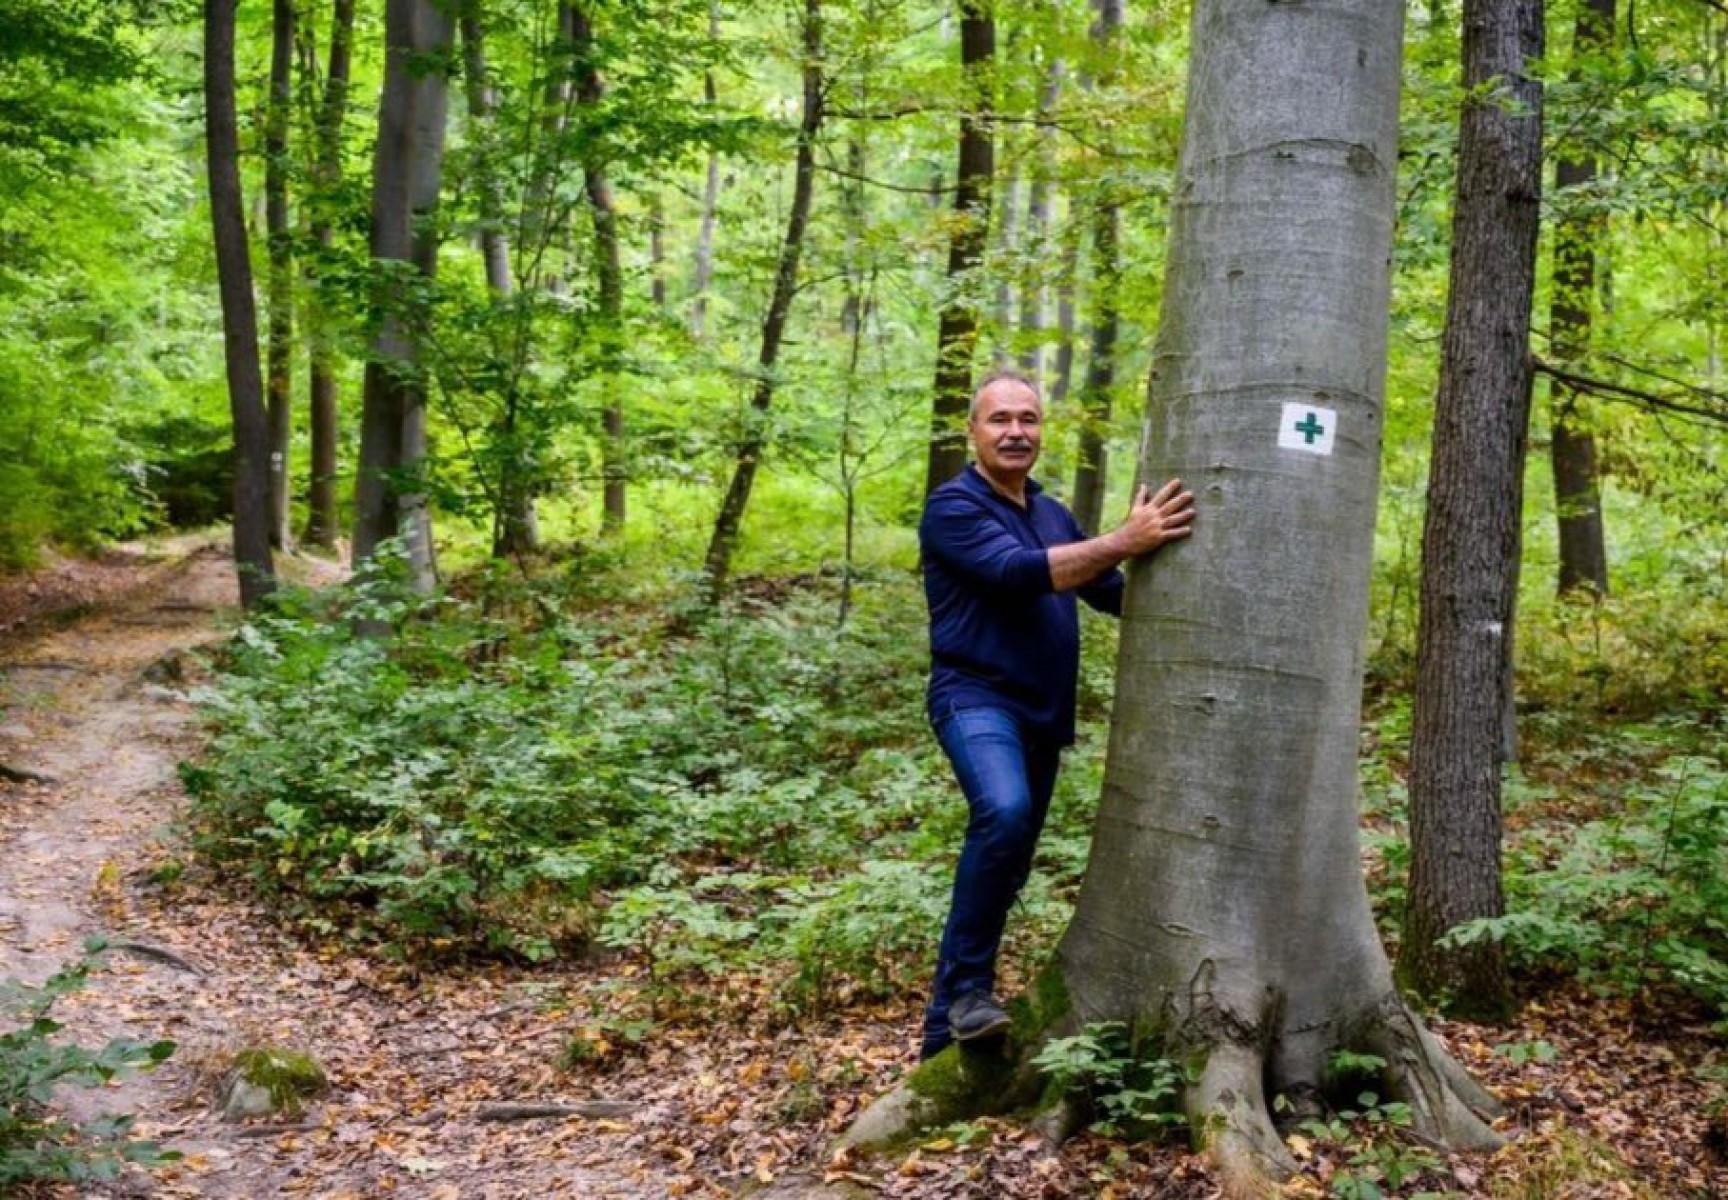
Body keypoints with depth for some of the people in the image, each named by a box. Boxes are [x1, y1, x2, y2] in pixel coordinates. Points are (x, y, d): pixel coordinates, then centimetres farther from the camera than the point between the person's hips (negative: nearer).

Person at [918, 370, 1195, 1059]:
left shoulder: (1054, 515, 16)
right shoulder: (955, 507, -8)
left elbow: (1116, 592, 16)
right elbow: (1018, 572, -24)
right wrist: (1126, 540, -30)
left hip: (1044, 713, 8)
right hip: (976, 698, -8)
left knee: (1006, 868, 9)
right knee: (1004, 813, -35)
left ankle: (946, 1032, 20)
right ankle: (965, 986, -21)